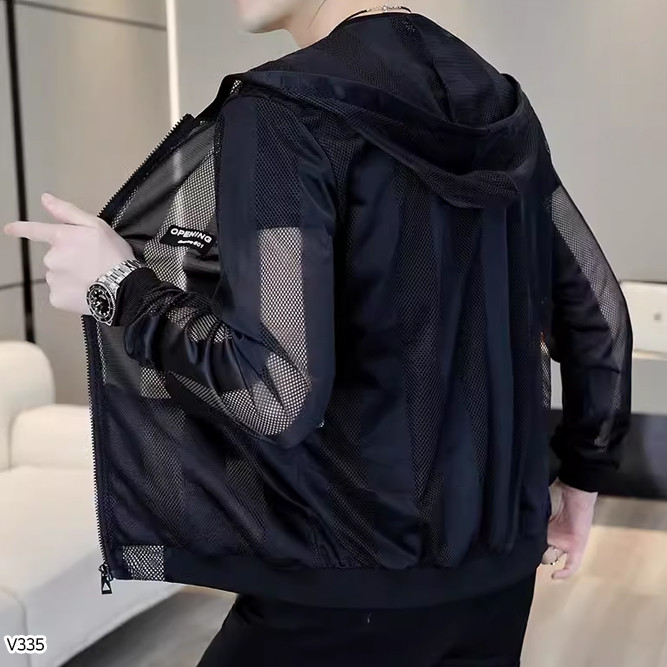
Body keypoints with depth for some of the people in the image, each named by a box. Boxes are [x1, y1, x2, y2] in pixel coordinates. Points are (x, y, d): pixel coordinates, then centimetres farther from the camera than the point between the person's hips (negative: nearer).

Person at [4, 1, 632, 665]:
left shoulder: (283, 110, -17)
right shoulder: (496, 104, 3)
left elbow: (277, 393, -25)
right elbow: (599, 317, 7)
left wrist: (119, 287, -10)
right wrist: (583, 476, 19)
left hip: (353, 580, -6)